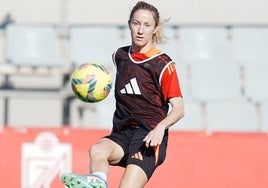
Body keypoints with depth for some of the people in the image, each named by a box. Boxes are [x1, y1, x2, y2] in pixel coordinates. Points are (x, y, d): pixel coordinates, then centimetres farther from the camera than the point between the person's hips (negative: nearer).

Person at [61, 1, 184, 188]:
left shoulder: (163, 64, -1)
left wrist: (161, 127, -24)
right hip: (122, 133, 3)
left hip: (149, 137, -3)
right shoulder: (120, 56, 16)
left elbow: (179, 108, -6)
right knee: (97, 150, -34)